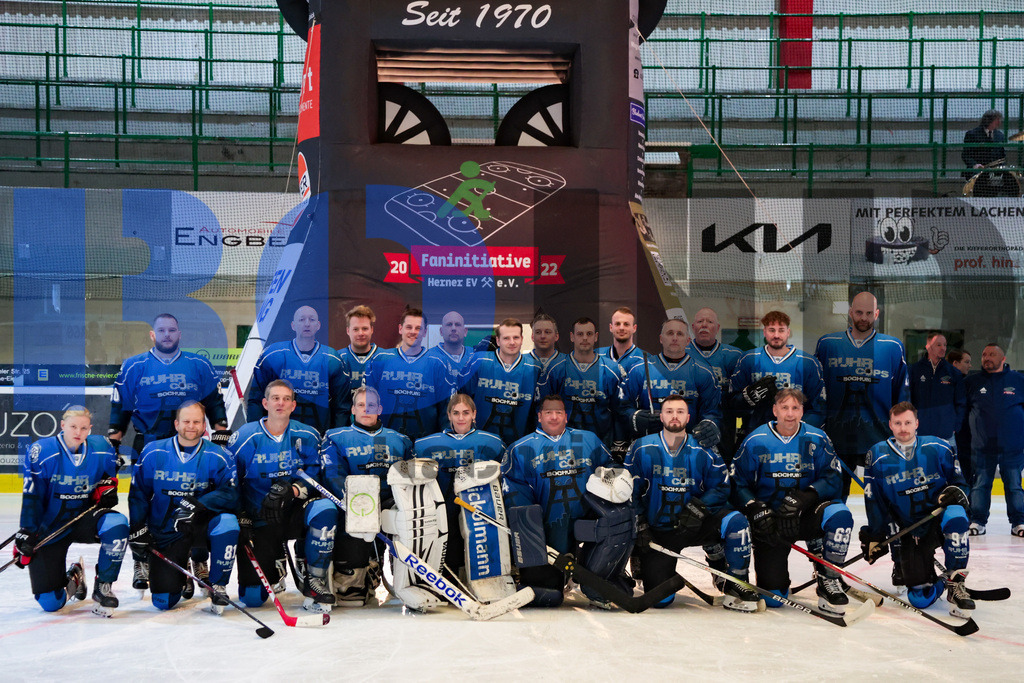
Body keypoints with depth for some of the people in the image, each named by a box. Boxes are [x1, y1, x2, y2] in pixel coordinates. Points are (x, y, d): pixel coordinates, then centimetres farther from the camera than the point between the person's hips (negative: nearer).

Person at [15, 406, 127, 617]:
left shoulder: (102, 449, -5)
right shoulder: (42, 451, -14)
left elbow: (110, 474, 17)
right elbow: (31, 496, -11)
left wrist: (107, 486, -6)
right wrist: (26, 534, -15)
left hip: (86, 517, 2)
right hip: (50, 526, -2)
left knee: (117, 524, -34)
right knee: (50, 603, -8)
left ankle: (103, 587, -15)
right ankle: (71, 579, 30)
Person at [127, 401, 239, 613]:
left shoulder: (218, 456, -8)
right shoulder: (153, 453, -3)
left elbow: (231, 492, -18)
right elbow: (138, 492, 4)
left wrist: (198, 504, -31)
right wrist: (138, 530, -2)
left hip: (201, 524, -1)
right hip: (166, 533, 1)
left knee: (227, 522, -36)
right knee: (164, 601, -8)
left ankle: (218, 585, -12)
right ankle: (182, 577, 30)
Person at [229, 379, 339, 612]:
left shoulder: (307, 436, -3)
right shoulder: (245, 437, -6)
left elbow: (315, 473, -6)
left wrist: (293, 490, -25)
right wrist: (240, 520, -7)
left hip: (294, 513, 1)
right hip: (260, 520, -1)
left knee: (325, 509, -34)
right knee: (252, 597, -7)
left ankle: (314, 580, -17)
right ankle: (275, 565, 31)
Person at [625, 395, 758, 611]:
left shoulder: (703, 451, -2)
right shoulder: (641, 449, -4)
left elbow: (721, 487, -2)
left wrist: (699, 506, -20)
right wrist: (639, 526, -9)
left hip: (694, 526, 1)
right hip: (658, 531, -1)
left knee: (735, 522, -28)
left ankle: (735, 585, -9)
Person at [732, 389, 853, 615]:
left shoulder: (816, 439, -3)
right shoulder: (755, 441, -5)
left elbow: (833, 479, -6)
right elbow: (738, 482, -2)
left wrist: (805, 497, -22)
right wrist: (756, 510, -18)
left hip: (806, 515, 1)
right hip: (769, 519, -1)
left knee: (840, 515, -33)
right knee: (773, 596, -7)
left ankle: (828, 580, -13)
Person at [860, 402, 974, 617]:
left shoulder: (938, 448, -3)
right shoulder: (878, 456, -1)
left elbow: (958, 480, 5)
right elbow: (874, 501, 3)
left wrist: (955, 491, -18)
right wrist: (874, 536, 1)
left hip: (939, 518, 0)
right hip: (908, 532, 0)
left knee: (955, 517, -39)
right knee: (920, 598, -11)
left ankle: (955, 584, -24)